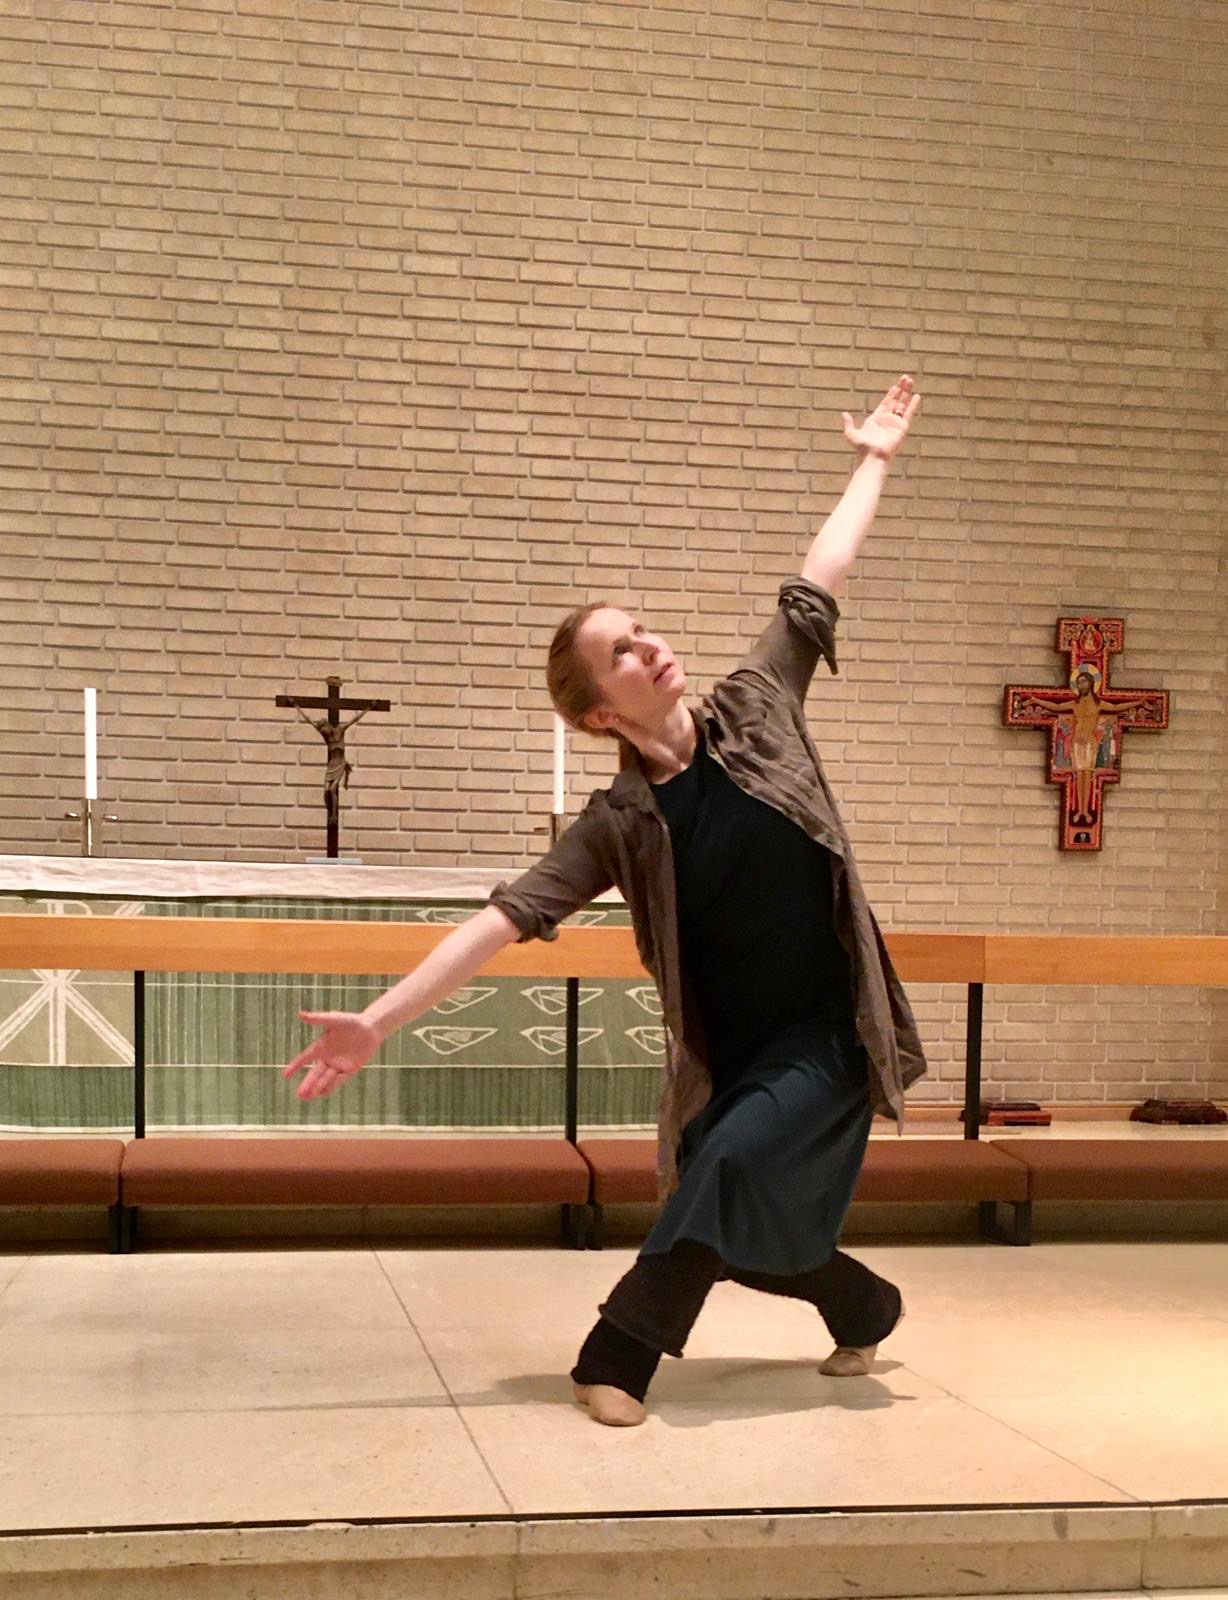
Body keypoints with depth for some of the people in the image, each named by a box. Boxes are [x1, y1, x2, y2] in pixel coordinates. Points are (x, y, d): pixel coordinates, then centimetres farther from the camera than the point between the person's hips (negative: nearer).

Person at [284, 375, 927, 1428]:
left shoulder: (754, 711, -6)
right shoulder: (621, 824, -9)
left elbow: (816, 586, 2)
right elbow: (510, 916, -14)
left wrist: (873, 461, 9)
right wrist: (381, 1021, -21)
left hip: (832, 1032, -1)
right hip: (728, 1057, 2)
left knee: (735, 1163, -23)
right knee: (744, 1229, 6)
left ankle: (620, 1355, -12)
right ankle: (866, 1311, 38)